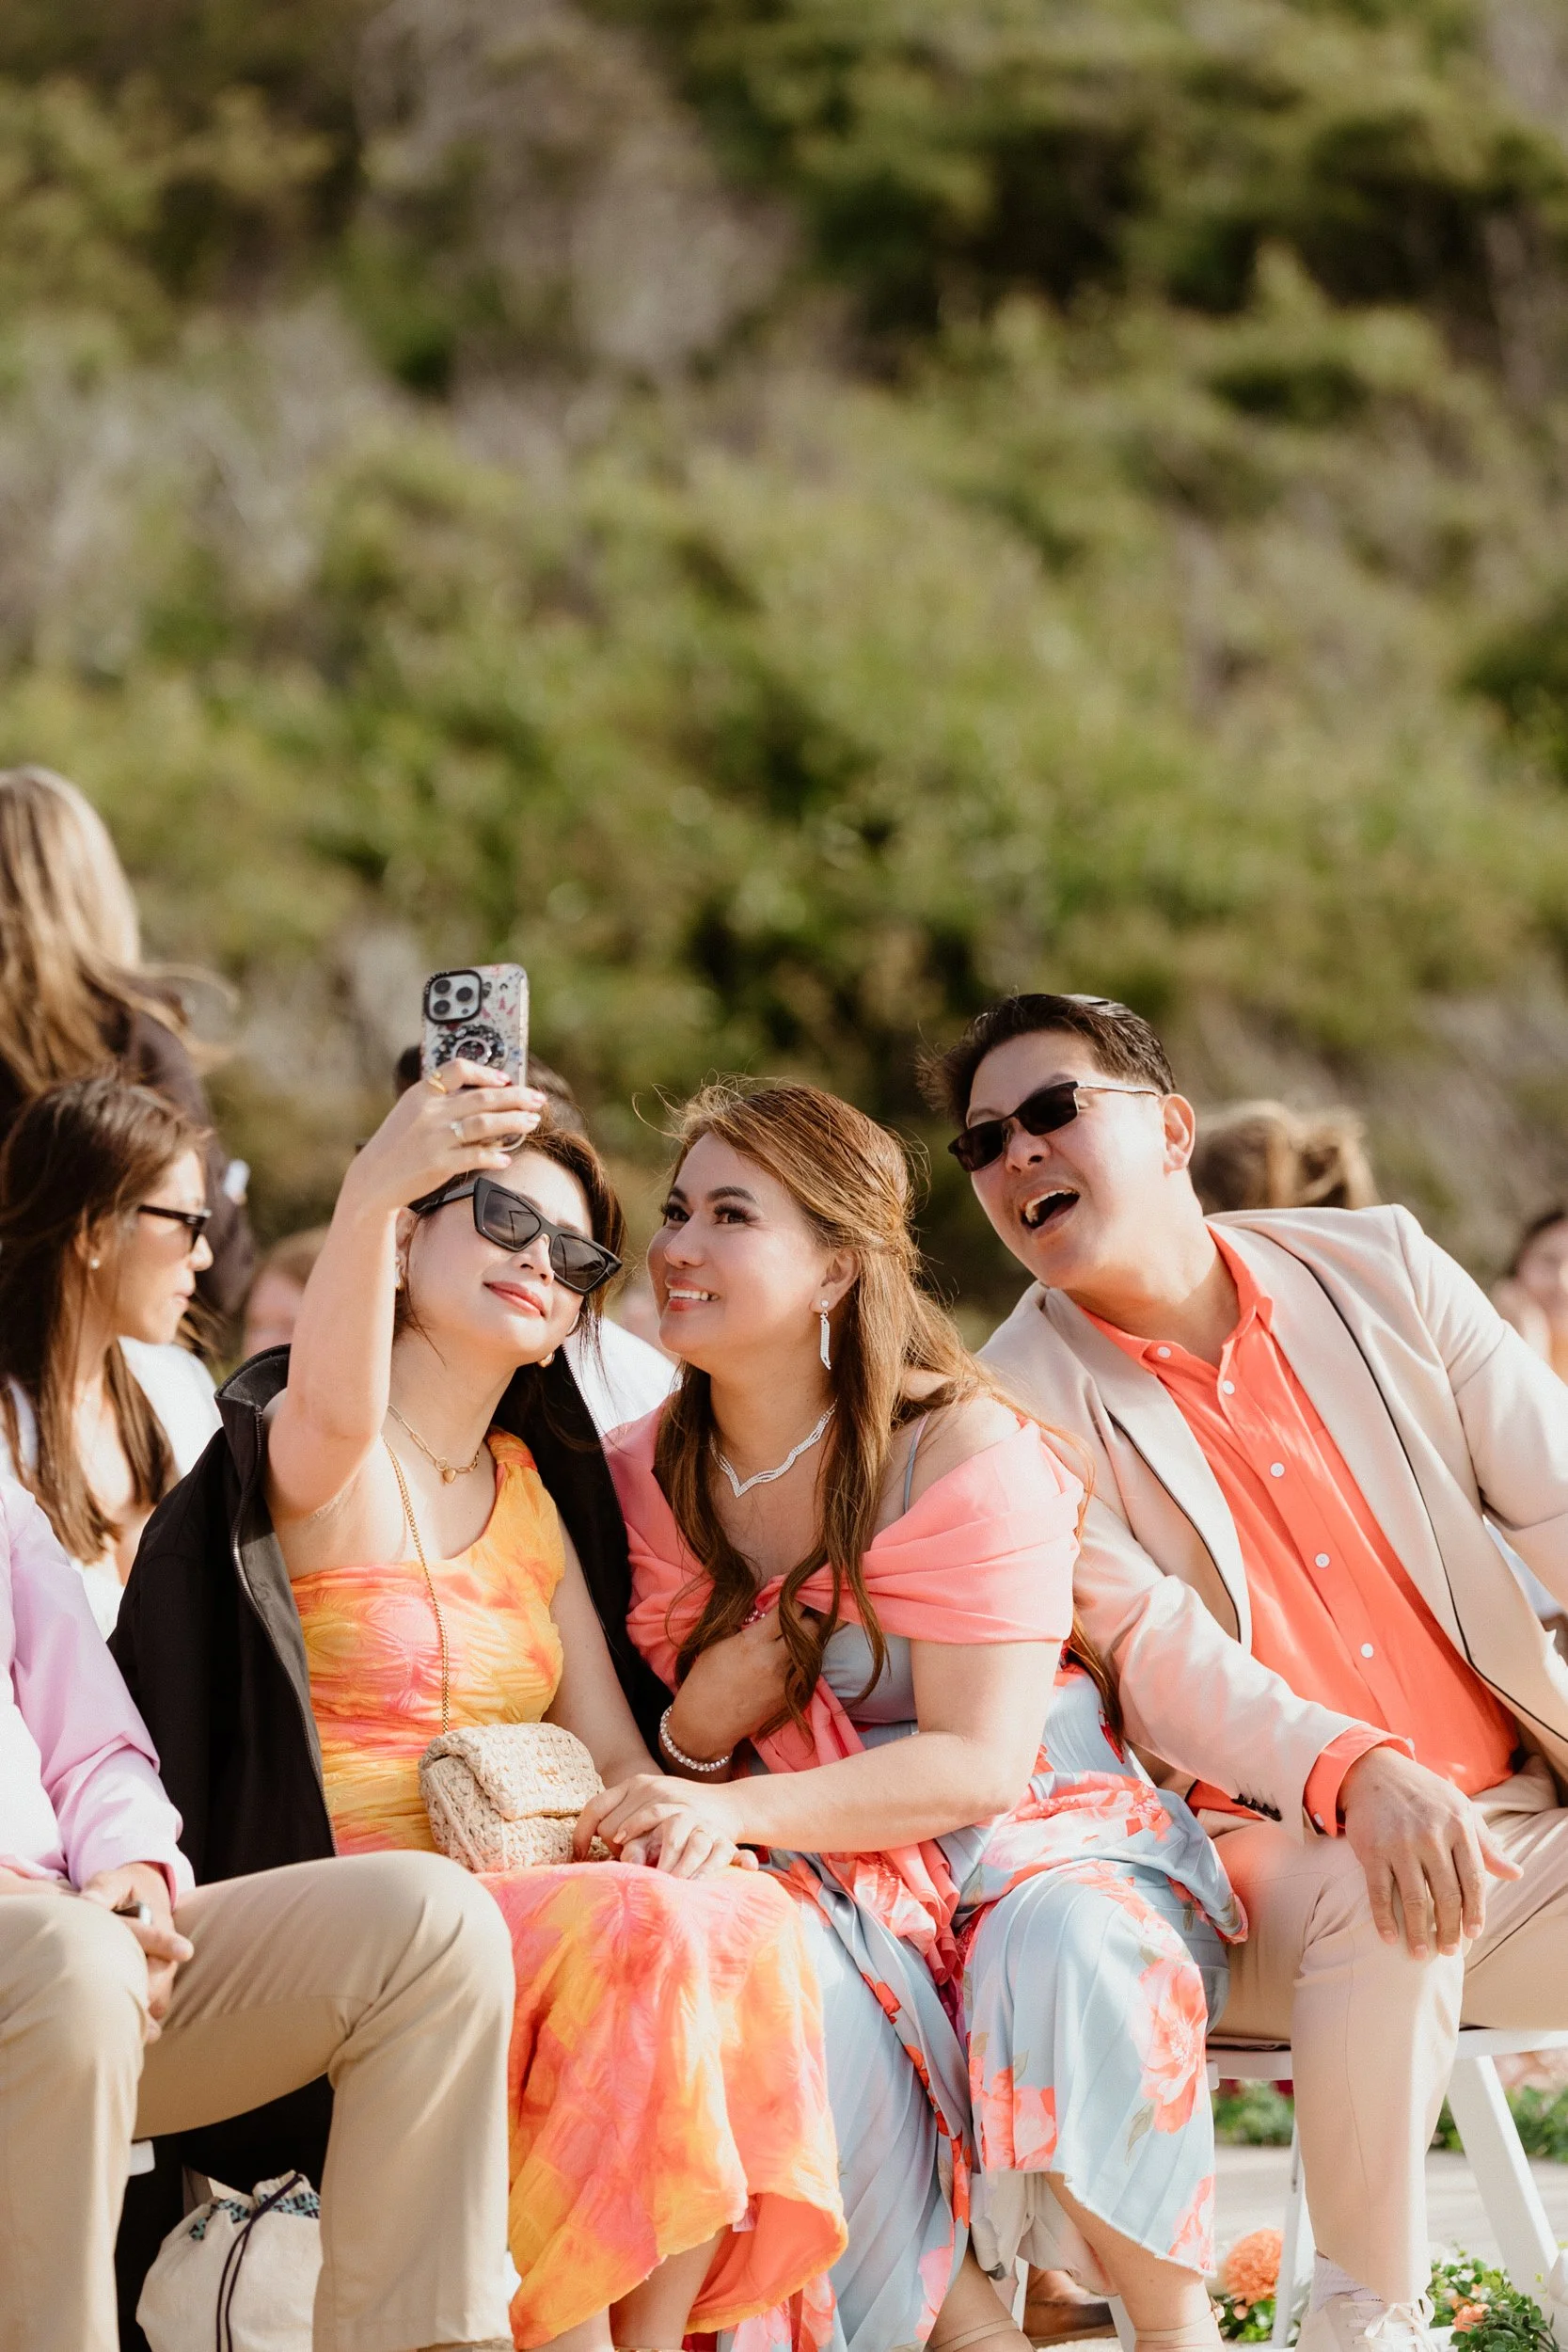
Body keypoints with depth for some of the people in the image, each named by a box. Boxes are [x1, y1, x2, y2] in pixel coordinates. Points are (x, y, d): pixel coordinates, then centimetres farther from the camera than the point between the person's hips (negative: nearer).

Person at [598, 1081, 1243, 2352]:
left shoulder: (964, 1453, -11)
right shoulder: (646, 1481, 5)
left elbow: (979, 1762, -17)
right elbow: (666, 1778, 14)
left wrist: (738, 1809, -29)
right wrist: (695, 1732, -11)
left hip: (1034, 1838, -2)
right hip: (826, 1885, 3)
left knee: (1073, 1953, -36)